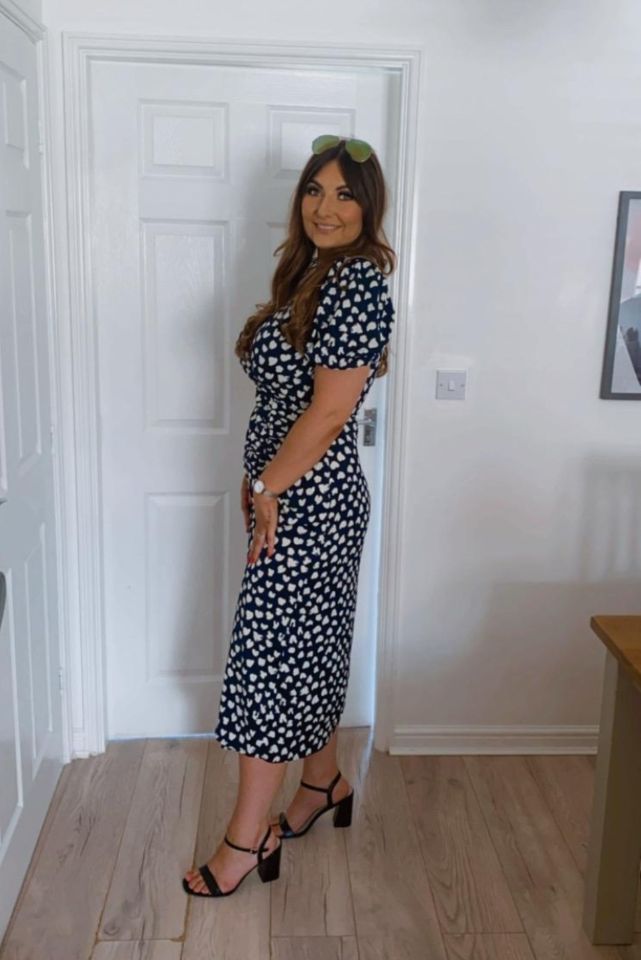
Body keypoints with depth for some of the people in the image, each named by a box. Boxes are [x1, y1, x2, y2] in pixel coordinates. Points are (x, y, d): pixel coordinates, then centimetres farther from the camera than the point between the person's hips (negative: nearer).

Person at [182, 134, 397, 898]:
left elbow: (329, 410, -21)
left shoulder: (358, 280, -16)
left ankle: (249, 838, 12)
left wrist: (267, 488, -15)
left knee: (269, 651, -2)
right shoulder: (309, 273, 13)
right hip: (290, 493, 9)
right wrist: (261, 483, 9)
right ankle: (325, 783, 36)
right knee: (308, 645, 18)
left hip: (309, 498, -9)